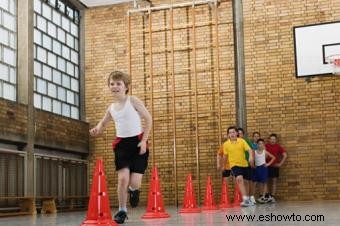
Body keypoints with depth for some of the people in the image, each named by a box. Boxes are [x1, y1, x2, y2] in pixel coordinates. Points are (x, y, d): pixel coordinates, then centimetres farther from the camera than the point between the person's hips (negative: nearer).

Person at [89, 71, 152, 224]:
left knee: (134, 182, -10)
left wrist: (144, 140, -11)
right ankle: (122, 210, 7)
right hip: (121, 144, 3)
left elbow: (148, 119, -4)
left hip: (137, 142, -3)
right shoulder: (111, 108, 8)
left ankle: (133, 190, 30)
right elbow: (103, 123, 25)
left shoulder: (132, 101, -5)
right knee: (122, 178, -13)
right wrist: (96, 130, 0)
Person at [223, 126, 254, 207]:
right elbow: (225, 156, 12)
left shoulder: (242, 141, -1)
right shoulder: (226, 144, 0)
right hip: (234, 165, -2)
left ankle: (247, 198, 34)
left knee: (245, 182, 11)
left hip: (244, 164, 2)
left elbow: (249, 149, -10)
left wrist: (251, 156, -29)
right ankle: (245, 199, -27)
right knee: (239, 179, -26)